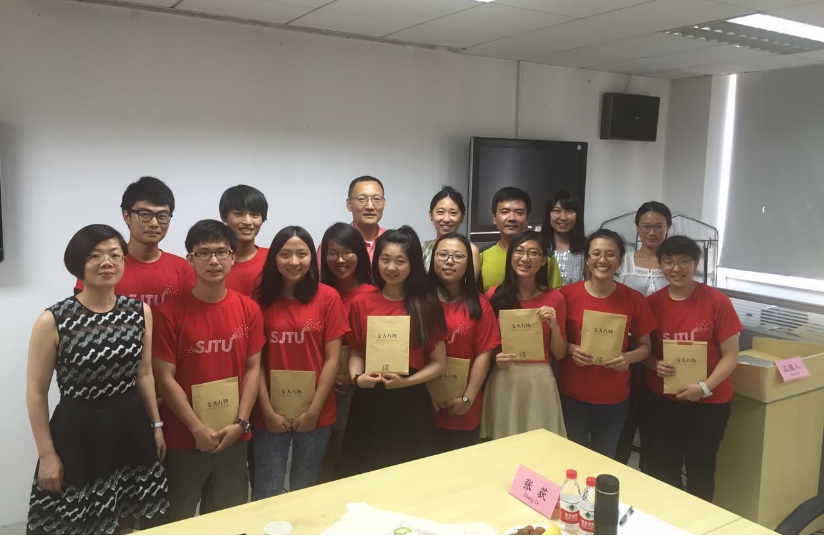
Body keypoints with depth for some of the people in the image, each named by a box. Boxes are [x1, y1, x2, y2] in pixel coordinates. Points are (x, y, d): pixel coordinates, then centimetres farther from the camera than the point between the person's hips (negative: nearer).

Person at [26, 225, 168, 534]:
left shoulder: (141, 312, 0)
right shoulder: (53, 321, -13)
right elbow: (36, 392, -7)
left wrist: (156, 425, 12)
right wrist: (46, 454, -6)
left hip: (131, 429, 4)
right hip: (78, 433, -3)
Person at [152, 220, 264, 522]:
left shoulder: (249, 309, 1)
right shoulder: (170, 312, -9)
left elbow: (253, 369, 2)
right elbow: (165, 378, -10)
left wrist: (240, 422, -7)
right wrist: (198, 428, -14)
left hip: (233, 436, 3)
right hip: (184, 436, -2)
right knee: (178, 518, 12)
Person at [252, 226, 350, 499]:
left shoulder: (328, 297, -4)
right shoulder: (262, 299, -2)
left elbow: (332, 359, -5)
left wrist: (313, 410, -8)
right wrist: (267, 410, -8)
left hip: (316, 414, 0)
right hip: (270, 415, 0)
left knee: (305, 493, 15)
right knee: (266, 495, 7)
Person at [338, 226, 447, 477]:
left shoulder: (427, 305, -3)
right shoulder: (361, 303, 2)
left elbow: (439, 363, -1)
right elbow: (356, 353, 10)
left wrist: (406, 382, -15)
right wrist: (356, 378, -10)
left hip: (411, 403, -1)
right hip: (369, 403, 1)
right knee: (364, 474, 10)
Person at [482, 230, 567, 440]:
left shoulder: (555, 298, 0)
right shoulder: (494, 295, 0)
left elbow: (559, 354, 4)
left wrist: (554, 325, -12)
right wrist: (495, 358, -11)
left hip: (539, 380, 0)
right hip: (503, 380, 0)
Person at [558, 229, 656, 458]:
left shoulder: (634, 299, -6)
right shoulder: (568, 294, -9)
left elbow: (645, 346, 3)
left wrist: (629, 357, -16)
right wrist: (571, 349, -18)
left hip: (614, 398, 1)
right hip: (572, 394, -1)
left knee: (605, 460, 17)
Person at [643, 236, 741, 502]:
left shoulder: (718, 303, -12)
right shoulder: (652, 303, -3)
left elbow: (730, 356, -9)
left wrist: (704, 387, -20)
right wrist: (655, 365, -13)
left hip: (708, 403, -3)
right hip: (661, 401, 3)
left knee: (700, 472, 14)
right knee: (661, 471, 14)